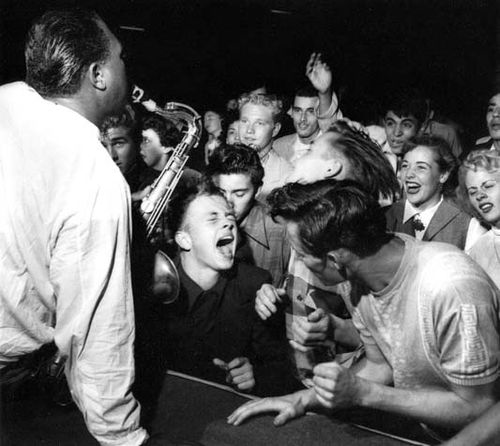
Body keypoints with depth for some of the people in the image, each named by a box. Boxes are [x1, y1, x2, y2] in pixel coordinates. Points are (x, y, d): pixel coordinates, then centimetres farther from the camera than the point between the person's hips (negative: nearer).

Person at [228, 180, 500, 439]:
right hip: (415, 424, 5)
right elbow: (380, 364, 3)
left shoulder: (452, 289, -31)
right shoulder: (354, 279, -9)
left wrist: (362, 393, -27)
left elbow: (476, 408, -21)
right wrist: (304, 399, -10)